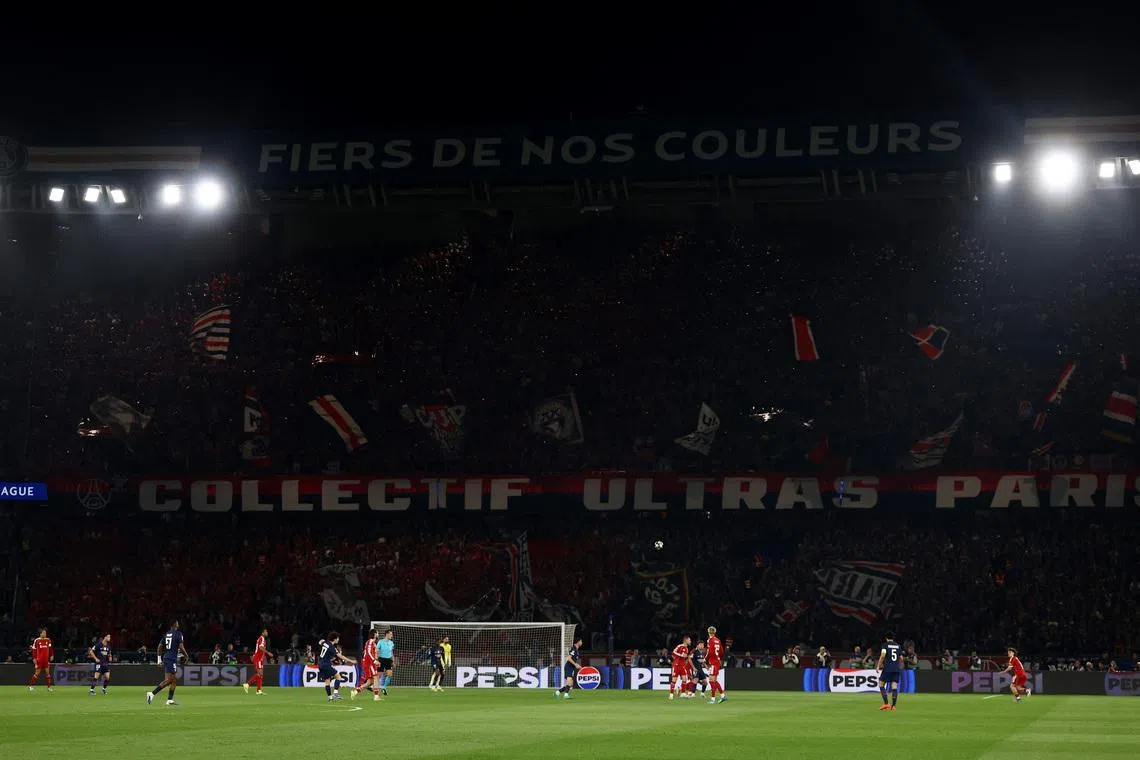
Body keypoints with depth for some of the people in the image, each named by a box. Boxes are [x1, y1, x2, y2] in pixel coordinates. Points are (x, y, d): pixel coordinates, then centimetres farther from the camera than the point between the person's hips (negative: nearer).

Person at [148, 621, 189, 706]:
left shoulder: (167, 634, 13)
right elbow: (181, 647, -13)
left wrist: (160, 659, 19)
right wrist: (186, 656, 4)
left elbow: (160, 646, 13)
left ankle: (170, 699, 12)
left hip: (165, 657, 8)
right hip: (172, 659, -8)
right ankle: (152, 693, -22)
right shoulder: (178, 634, -7)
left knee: (174, 679, 15)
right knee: (168, 680, -11)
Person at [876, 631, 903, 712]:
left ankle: (886, 703, -5)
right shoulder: (898, 646, 12)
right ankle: (893, 705, -3)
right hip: (896, 669, 4)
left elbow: (882, 656, -13)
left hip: (887, 669, -4)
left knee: (881, 685, 6)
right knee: (894, 687, 1)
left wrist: (878, 666, -6)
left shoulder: (885, 645, -1)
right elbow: (901, 658, 12)